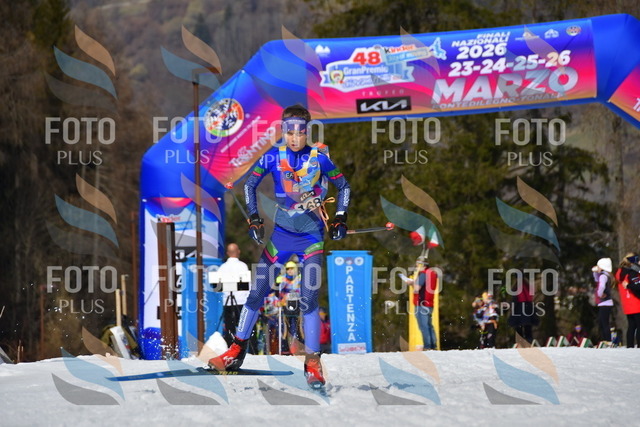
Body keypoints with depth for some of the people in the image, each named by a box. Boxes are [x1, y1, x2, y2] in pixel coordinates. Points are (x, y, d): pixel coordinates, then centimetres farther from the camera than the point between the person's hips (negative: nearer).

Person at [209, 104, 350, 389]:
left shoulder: (318, 159, -7)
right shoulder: (273, 157, -5)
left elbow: (343, 187, 7)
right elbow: (249, 185, 6)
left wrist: (340, 219, -1)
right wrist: (254, 220, -3)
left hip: (311, 237, -2)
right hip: (281, 234, 2)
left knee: (308, 300, -12)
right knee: (257, 292, 2)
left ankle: (313, 363, -4)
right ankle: (237, 350, 16)